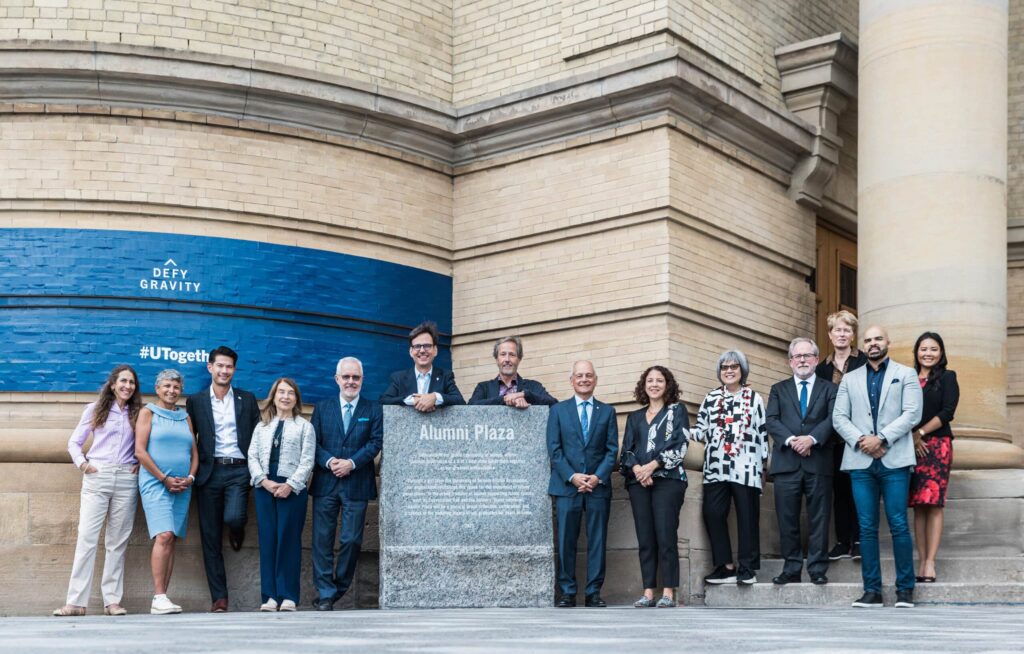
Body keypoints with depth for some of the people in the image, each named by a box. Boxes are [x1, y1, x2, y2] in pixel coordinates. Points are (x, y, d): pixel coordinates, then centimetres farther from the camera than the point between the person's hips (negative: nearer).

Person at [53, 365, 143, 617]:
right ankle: (76, 601, -8)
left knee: (118, 540, 2)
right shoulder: (95, 409, 9)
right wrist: (82, 463, -5)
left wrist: (140, 463, 2)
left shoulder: (138, 414, 13)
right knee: (87, 537, -8)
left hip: (126, 479, 2)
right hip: (97, 477, -2)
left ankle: (112, 600, 4)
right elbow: (74, 442, 10)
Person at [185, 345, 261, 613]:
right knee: (211, 537, 0)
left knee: (233, 517, -25)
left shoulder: (247, 399, 10)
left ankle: (236, 529, 15)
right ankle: (219, 597, 7)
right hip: (210, 471, 1)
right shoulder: (195, 401, 9)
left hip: (238, 470, -1)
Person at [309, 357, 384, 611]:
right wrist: (329, 461, -13)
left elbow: (376, 442, -3)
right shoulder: (323, 408, 11)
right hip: (325, 483, 1)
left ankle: (339, 589, 16)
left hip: (357, 484, -1)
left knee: (351, 540, 0)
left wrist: (351, 463, -15)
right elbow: (313, 442, 5)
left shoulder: (374, 410, 7)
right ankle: (325, 594, 4)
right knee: (322, 540, 0)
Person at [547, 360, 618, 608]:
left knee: (597, 541, 2)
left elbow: (612, 449, 5)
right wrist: (572, 476, -11)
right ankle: (567, 592, 6)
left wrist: (598, 477, -9)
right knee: (566, 541, 0)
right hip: (566, 486, -1)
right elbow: (554, 449, 1)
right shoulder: (558, 410, 9)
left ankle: (594, 592, 7)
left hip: (598, 486, 1)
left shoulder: (607, 411, 12)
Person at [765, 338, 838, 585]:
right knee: (787, 519, 1)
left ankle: (818, 569, 5)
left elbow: (832, 418, -2)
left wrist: (811, 439, -16)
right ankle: (791, 569, 7)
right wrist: (791, 440, -12)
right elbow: (771, 420, 4)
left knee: (818, 518, 0)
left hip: (818, 461, -1)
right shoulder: (779, 389, 17)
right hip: (786, 461, 1)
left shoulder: (829, 389, 12)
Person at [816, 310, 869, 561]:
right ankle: (842, 541, 9)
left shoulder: (864, 362, 0)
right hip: (833, 437, 4)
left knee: (857, 487, -3)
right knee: (839, 488, 5)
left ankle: (858, 541, 2)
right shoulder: (822, 368, 11)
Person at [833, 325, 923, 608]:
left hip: (894, 460, -2)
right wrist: (861, 441, -8)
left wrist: (881, 438, -12)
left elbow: (912, 413, -2)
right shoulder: (850, 379, 17)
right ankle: (872, 590, 5)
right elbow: (839, 418, 9)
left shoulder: (906, 374, 10)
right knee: (867, 528, 2)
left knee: (899, 526, -5)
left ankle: (905, 589, 3)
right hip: (861, 461, 3)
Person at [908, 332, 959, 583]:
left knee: (933, 503, -9)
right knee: (918, 506, 1)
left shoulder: (947, 378, 7)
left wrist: (920, 433, -9)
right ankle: (922, 561, 2)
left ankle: (930, 562, -10)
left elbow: (947, 412, -4)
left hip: (937, 443, -3)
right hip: (910, 447, 3)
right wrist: (911, 439, -6)